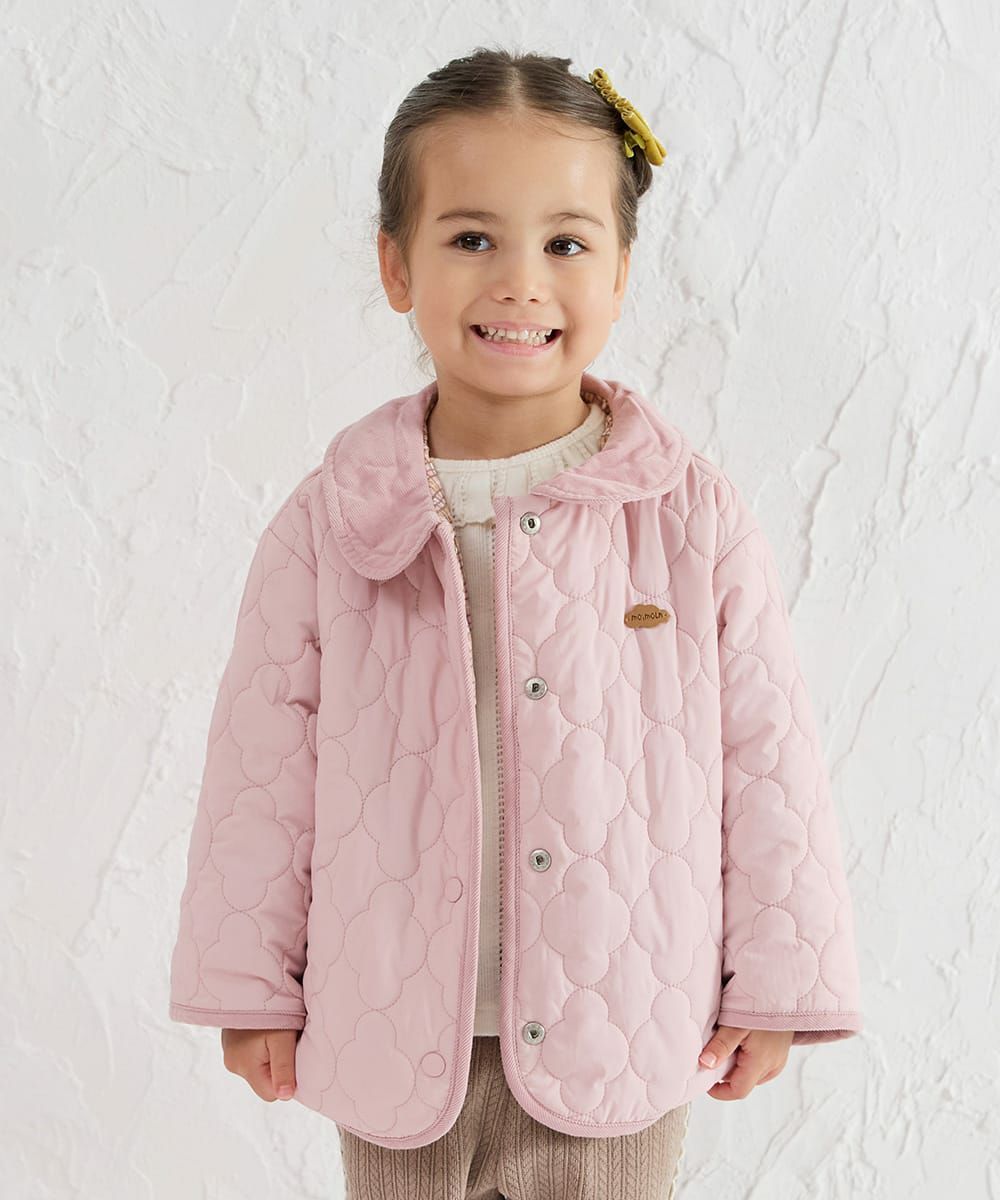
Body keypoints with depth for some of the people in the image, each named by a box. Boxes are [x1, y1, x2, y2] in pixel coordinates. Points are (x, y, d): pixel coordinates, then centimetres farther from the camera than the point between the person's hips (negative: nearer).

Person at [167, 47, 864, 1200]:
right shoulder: (331, 525, -9)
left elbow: (768, 759, -3)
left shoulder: (695, 517, -10)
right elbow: (263, 767, -1)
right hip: (399, 1041, 1)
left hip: (622, 1043, 0)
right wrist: (252, 987, 4)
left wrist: (773, 987, 0)